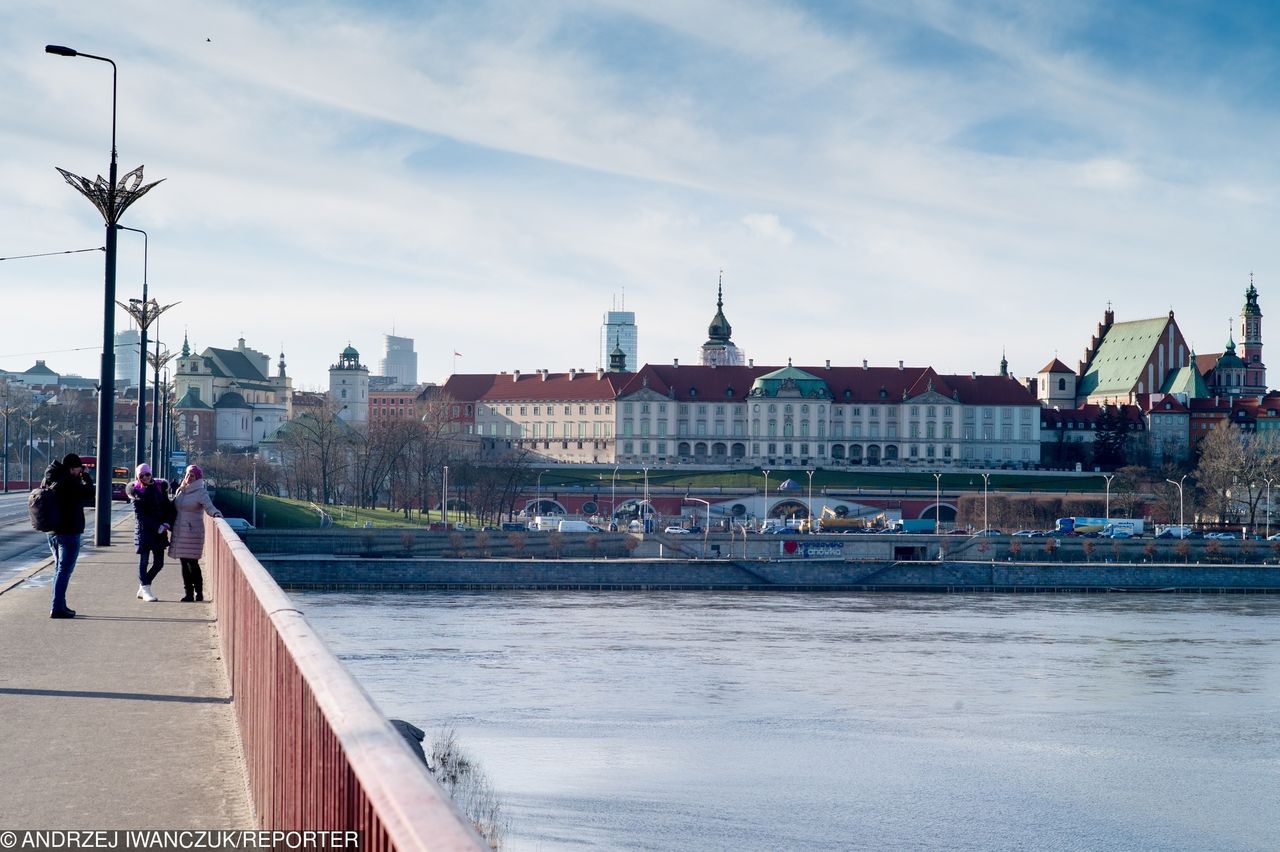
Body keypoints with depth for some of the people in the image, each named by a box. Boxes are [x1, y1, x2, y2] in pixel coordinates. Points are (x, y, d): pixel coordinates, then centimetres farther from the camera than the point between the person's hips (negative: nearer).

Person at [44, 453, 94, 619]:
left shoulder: (49, 480, 8)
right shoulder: (70, 481, -18)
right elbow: (89, 494, -12)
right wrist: (85, 476, 0)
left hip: (52, 532, 9)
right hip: (69, 532, -9)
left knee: (60, 568, 18)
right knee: (64, 570, -6)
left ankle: (60, 605, 23)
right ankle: (57, 608, -9)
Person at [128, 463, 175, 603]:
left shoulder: (160, 488, 7)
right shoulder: (136, 492, -4)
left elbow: (168, 508, 8)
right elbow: (140, 515, -10)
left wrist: (167, 523, -10)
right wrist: (157, 527, -17)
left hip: (160, 530, 4)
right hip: (144, 530, -4)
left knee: (159, 563, 5)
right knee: (144, 560, -4)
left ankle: (142, 588, 20)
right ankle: (145, 589, 3)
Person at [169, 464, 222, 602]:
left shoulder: (201, 493, -6)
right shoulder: (180, 491, 13)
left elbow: (209, 507, -18)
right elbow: (174, 507, 20)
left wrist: (216, 513, -39)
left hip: (193, 532, -6)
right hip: (179, 531, 6)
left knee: (192, 563, -6)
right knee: (184, 563, 7)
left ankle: (198, 591, 4)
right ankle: (188, 592, 11)